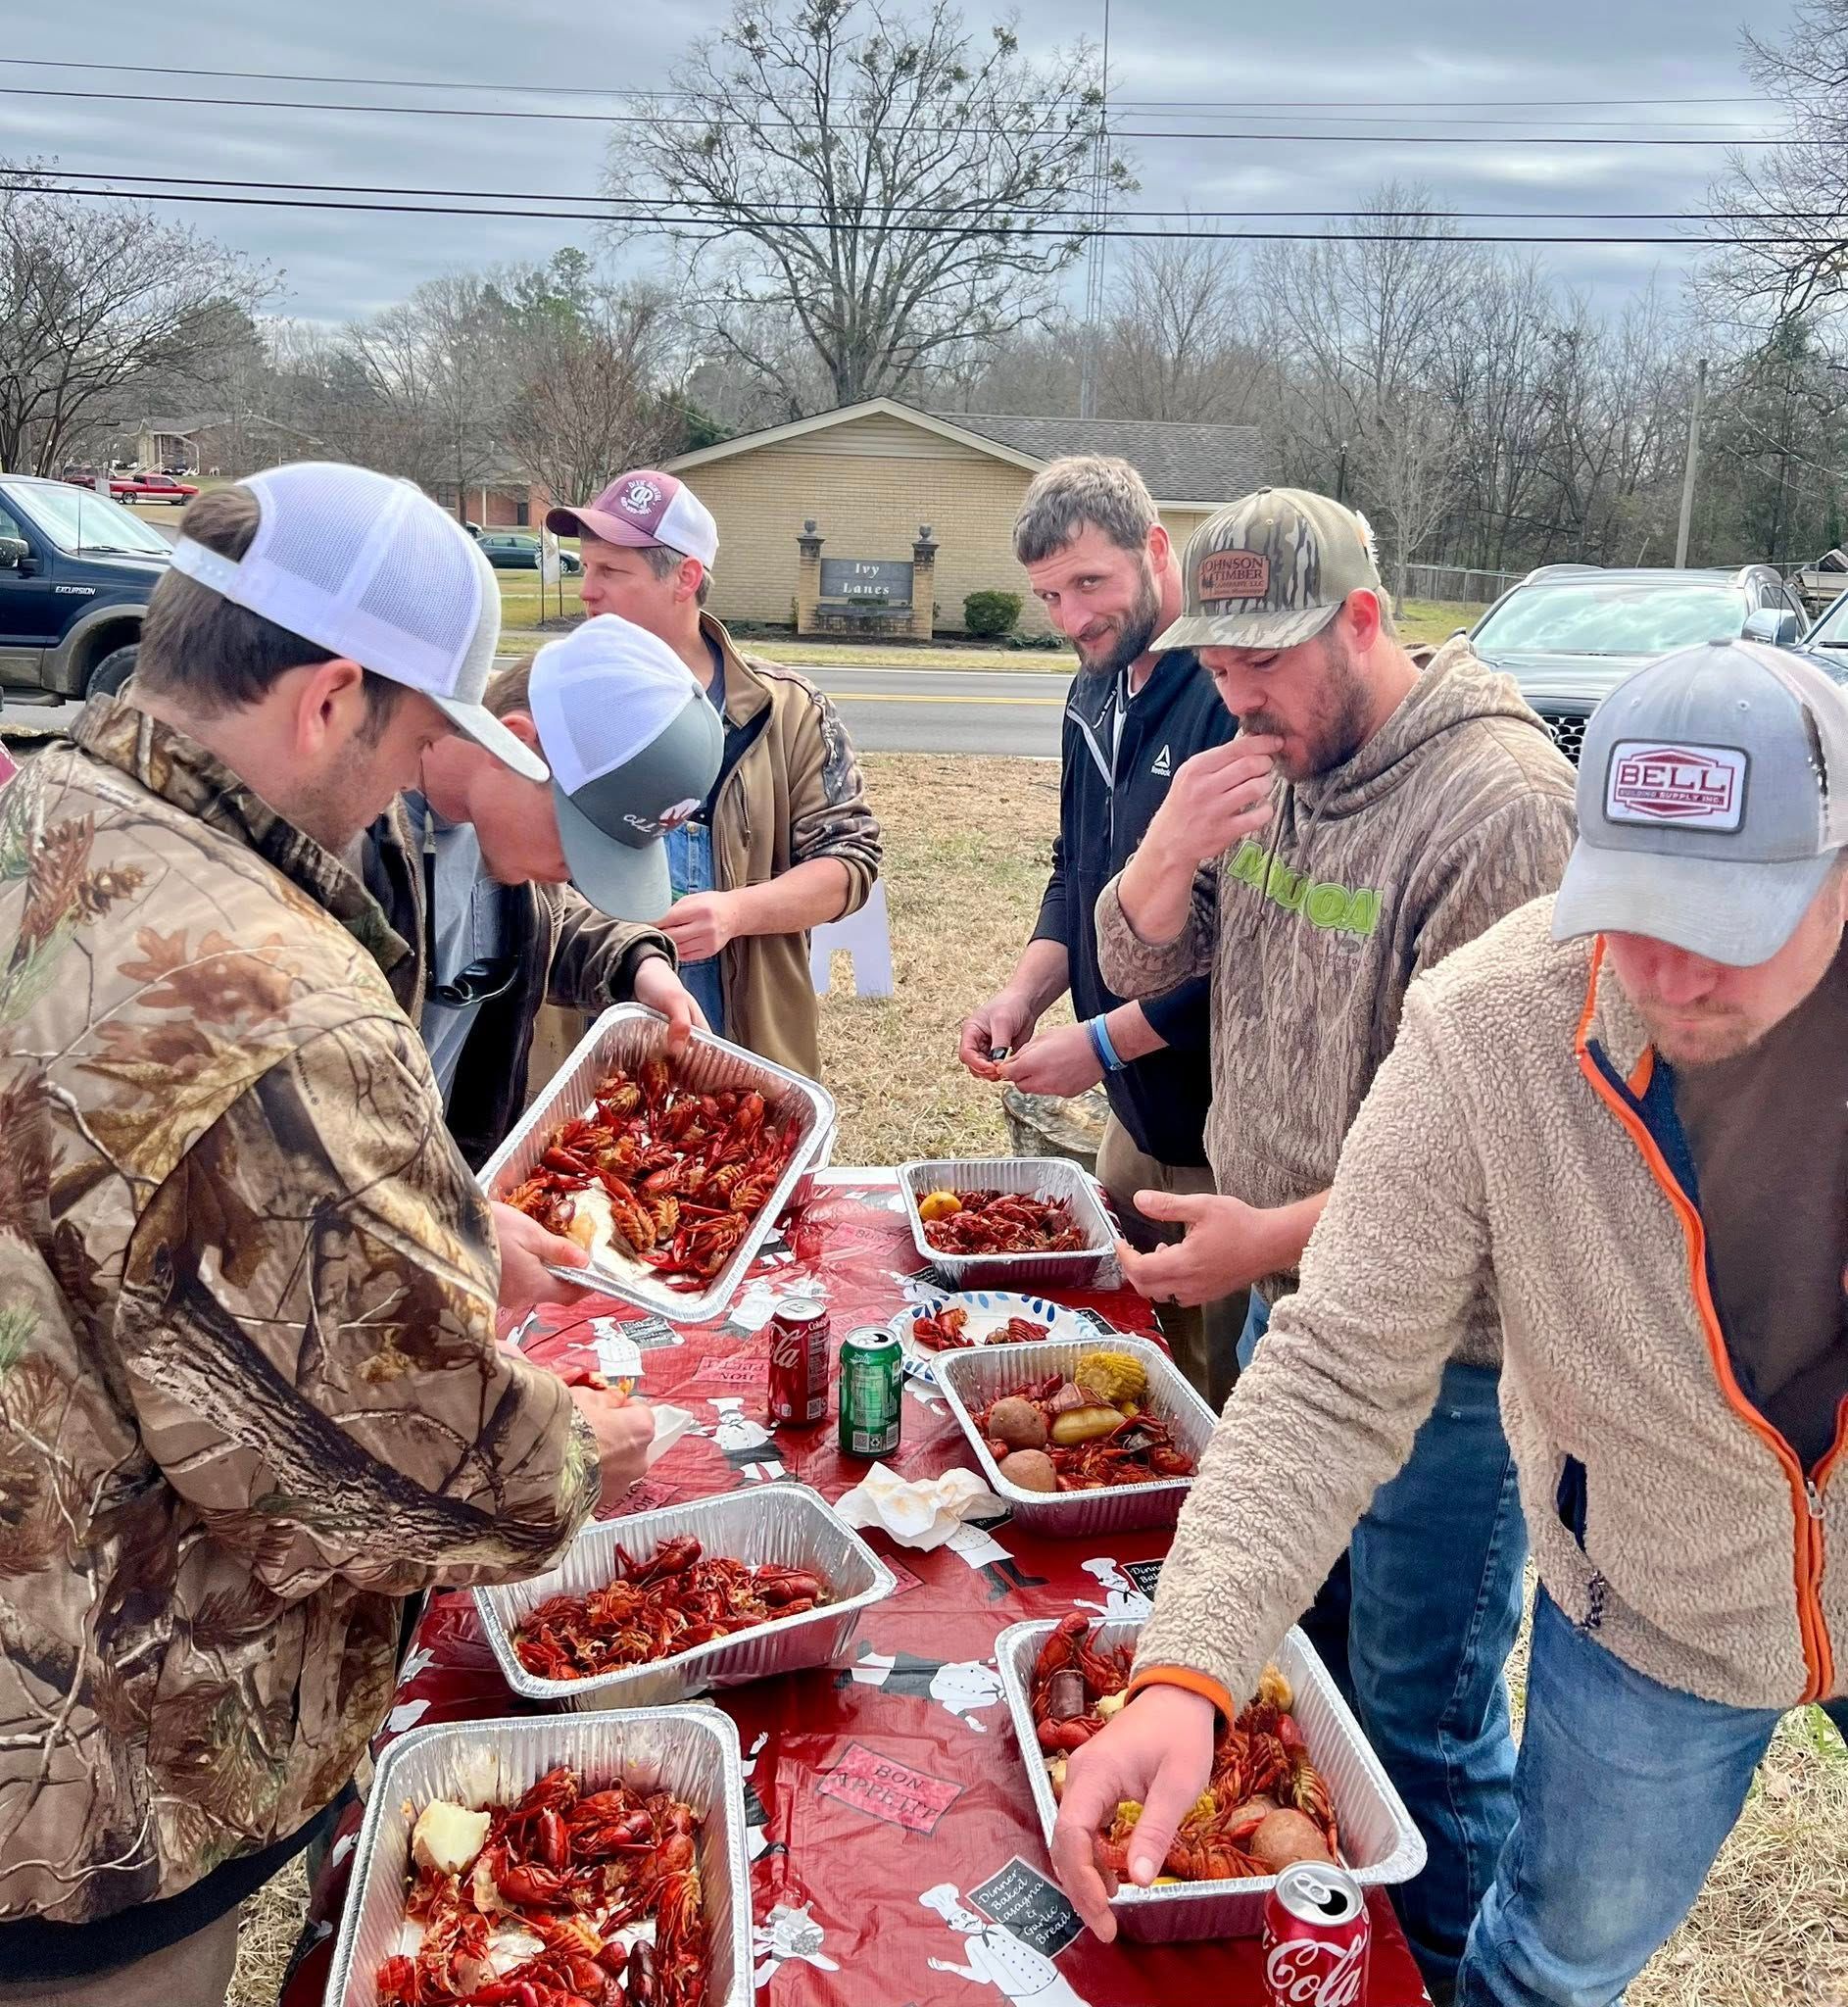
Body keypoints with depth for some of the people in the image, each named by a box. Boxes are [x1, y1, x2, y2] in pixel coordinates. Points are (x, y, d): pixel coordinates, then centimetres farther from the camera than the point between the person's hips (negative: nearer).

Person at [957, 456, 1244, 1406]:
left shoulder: (1237, 695, -21)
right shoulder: (1098, 693, 9)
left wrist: (1105, 1042, -18)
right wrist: (1026, 990, 2)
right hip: (1134, 1114, 8)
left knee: (1227, 1397, 6)